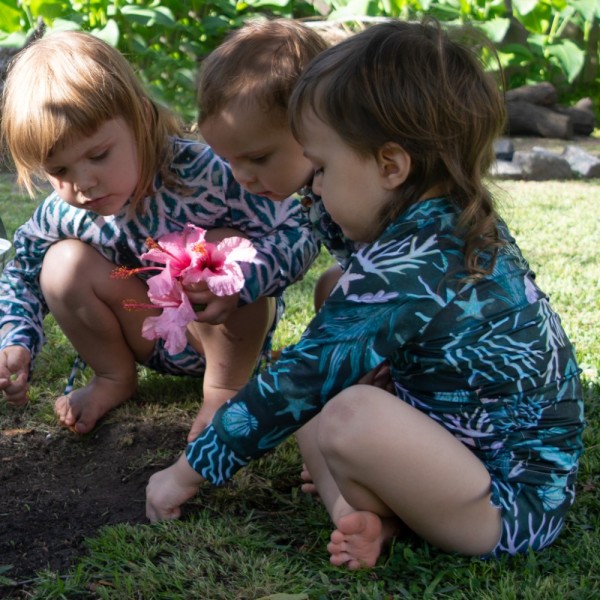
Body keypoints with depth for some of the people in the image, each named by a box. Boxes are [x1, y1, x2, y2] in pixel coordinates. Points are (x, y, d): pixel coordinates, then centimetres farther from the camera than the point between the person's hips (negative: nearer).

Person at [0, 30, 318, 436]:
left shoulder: (203, 173, -31)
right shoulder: (63, 216, -17)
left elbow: (298, 233, -28)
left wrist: (238, 282, -46)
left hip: (235, 331, -3)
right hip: (156, 341, 3)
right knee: (65, 263, -19)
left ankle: (225, 388, -12)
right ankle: (115, 378, 6)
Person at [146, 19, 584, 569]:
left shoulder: (398, 270, -24)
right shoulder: (469, 226, 4)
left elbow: (293, 384, -18)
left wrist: (187, 472, -7)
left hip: (510, 504, -10)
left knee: (351, 417, -33)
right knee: (317, 404, 12)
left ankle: (369, 514, -3)